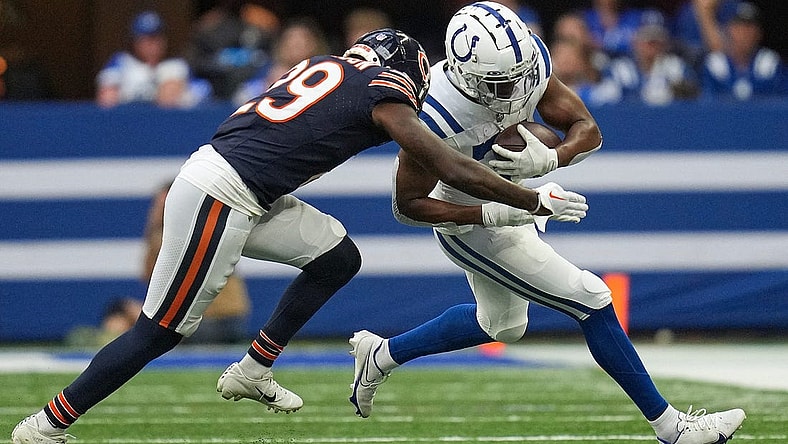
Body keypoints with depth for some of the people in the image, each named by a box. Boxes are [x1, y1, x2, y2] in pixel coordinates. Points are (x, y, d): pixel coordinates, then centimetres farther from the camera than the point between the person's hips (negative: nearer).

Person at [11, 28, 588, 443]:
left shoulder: (322, 67, 18)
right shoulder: (383, 95, -4)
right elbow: (454, 170, -5)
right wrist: (534, 202, 4)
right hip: (220, 197, -9)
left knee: (338, 258, 15)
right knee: (163, 330, -3)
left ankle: (253, 370, 17)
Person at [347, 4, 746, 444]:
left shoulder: (529, 58, -20)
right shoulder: (438, 117, -36)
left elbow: (588, 131, -12)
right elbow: (407, 205, -25)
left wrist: (548, 160, -34)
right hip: (469, 222, -8)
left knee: (503, 324, 28)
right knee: (593, 301, -8)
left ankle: (380, 356, 41)